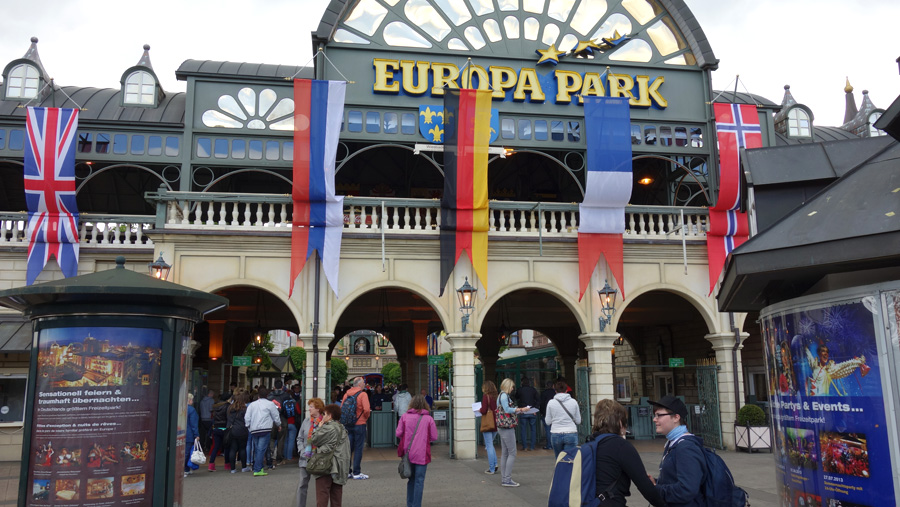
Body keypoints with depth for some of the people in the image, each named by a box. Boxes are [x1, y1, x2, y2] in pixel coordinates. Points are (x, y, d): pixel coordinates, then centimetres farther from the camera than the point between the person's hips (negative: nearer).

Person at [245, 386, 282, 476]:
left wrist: (248, 427, 19)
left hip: (254, 430, 5)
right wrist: (279, 425, 23)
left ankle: (258, 469, 17)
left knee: (256, 449, 13)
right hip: (265, 429, -5)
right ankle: (257, 470, -12)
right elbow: (276, 416, 6)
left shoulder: (252, 404, 14)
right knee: (261, 449, -7)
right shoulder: (270, 404, 1)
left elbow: (247, 417, 9)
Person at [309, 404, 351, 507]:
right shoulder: (342, 428, 15)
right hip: (339, 467, 8)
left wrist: (319, 427, 6)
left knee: (322, 495, -5)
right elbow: (347, 449, 17)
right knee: (336, 495, 12)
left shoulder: (328, 428, -12)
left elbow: (313, 440, -6)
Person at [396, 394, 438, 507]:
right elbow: (434, 437, -3)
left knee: (411, 479, 18)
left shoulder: (405, 416, 0)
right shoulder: (428, 419, -4)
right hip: (422, 454, -3)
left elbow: (398, 433, -2)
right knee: (419, 480, 4)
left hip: (408, 453, 3)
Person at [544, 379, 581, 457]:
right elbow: (578, 421, 6)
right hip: (571, 434, 0)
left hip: (556, 435, 1)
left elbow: (548, 422, 4)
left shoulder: (551, 403, -2)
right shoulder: (573, 402, -1)